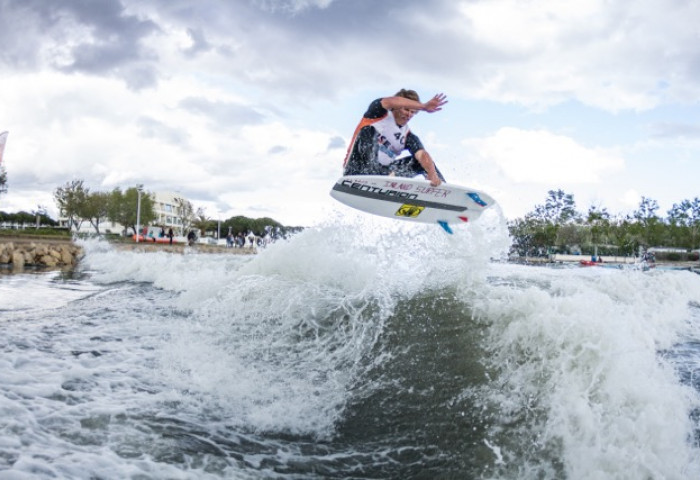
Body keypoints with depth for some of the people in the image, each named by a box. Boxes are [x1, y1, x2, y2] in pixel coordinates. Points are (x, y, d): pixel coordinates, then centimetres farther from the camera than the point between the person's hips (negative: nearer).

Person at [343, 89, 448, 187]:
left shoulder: (408, 137, 6)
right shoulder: (380, 114, -3)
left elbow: (422, 155, -10)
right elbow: (392, 102, -25)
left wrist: (432, 174, -32)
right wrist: (424, 106, -34)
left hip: (381, 174, 5)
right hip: (357, 169, -5)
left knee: (422, 163, 5)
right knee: (369, 129, -27)